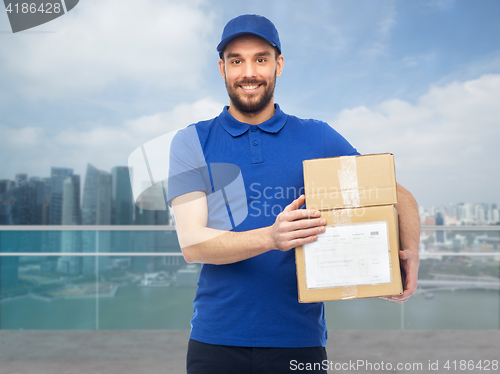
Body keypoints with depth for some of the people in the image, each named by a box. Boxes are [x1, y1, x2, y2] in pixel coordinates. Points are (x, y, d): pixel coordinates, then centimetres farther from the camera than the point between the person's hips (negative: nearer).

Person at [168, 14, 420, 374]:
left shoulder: (319, 138, 4)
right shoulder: (192, 142, 1)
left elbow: (397, 195, 7)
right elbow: (192, 243, -9)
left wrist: (410, 251, -13)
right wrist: (270, 237, -26)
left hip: (301, 340, 1)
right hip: (217, 341, 0)